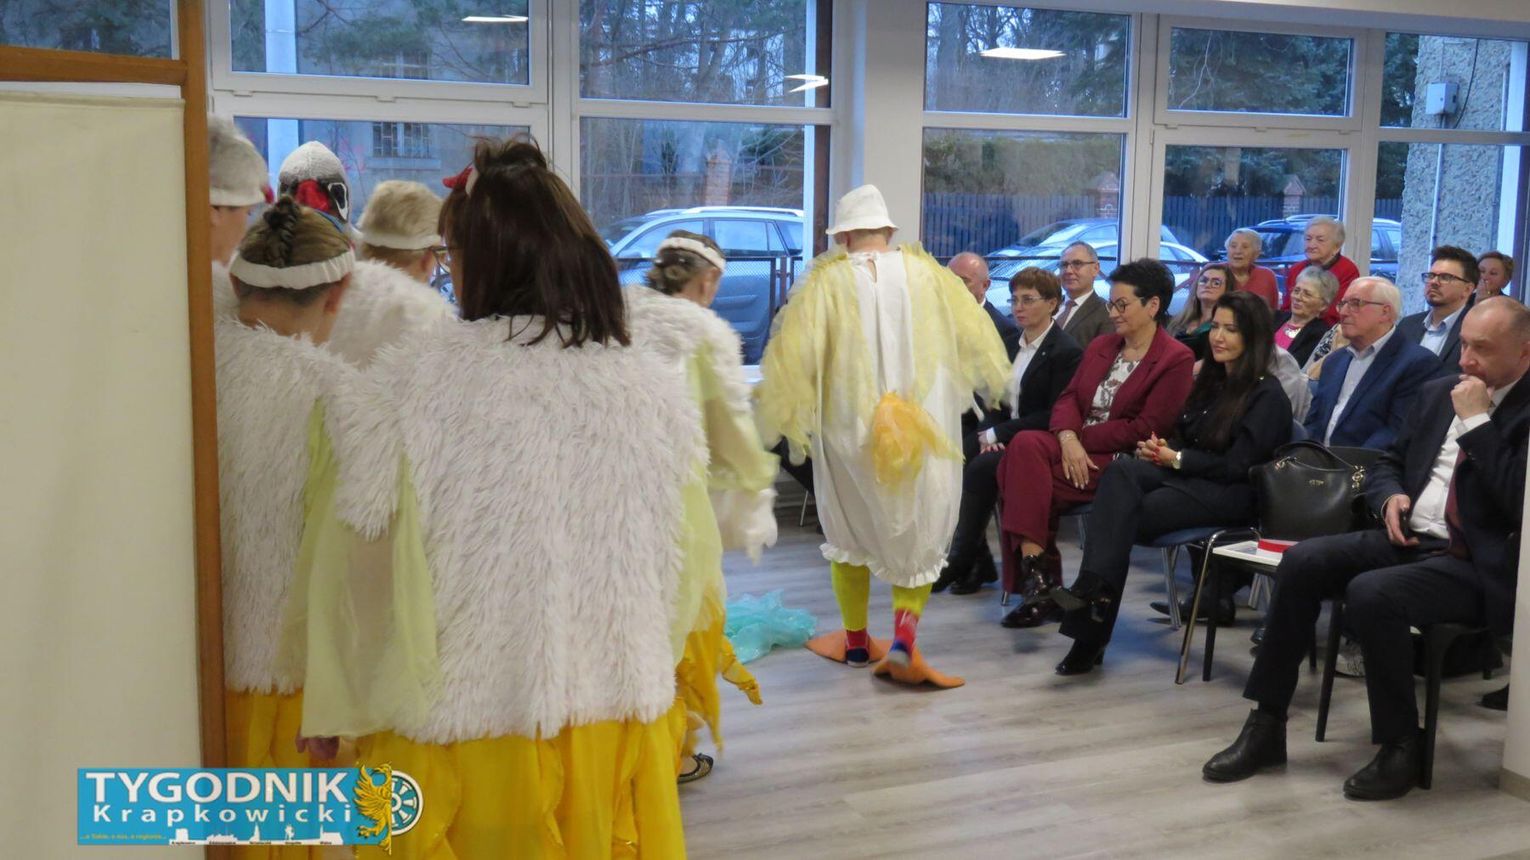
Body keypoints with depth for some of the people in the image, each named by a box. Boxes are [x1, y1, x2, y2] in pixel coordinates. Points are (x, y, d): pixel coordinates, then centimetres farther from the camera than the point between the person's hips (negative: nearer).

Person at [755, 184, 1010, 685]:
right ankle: (904, 636, -3)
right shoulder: (927, 274, 0)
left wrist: (777, 414, 2)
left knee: (851, 528, 18)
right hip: (921, 427, 1)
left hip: (848, 427, -1)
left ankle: (855, 640, 26)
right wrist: (993, 384, 25)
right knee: (918, 530, 13)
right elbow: (975, 333, 6)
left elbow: (795, 354, -12)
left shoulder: (827, 281, -7)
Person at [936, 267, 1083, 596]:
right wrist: (989, 433, -6)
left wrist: (998, 433, -16)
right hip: (1004, 435, 7)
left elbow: (1055, 416, -15)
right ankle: (978, 561, -12)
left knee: (982, 467, -31)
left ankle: (961, 561, -18)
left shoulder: (1066, 352, -9)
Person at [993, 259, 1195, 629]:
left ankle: (1039, 580, -19)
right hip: (1078, 447, 7)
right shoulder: (1101, 346, 20)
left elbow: (1145, 429, -11)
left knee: (1025, 474, -27)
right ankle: (1038, 579, -25)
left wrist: (1082, 437, -11)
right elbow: (1068, 397, 10)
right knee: (1025, 445, -26)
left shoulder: (1176, 359, -3)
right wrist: (1068, 438, -11)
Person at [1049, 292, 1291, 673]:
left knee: (1123, 515, -29)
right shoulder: (1210, 381, 20)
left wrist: (1177, 458, -11)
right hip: (1185, 475, 7)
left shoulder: (1267, 395, -4)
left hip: (1230, 495, -7)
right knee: (1120, 472, -27)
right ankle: (1094, 588, -41)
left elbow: (1238, 465, -11)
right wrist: (1161, 448, -1)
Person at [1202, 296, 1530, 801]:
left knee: (1371, 593, -33)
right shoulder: (1439, 393, 15)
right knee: (1301, 562, -17)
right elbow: (1387, 463, 24)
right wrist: (1391, 497, 1)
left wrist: (1476, 421, -17)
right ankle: (1266, 726, -12)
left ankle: (1401, 745, -12)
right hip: (1406, 539, 7)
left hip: (1473, 566, -7)